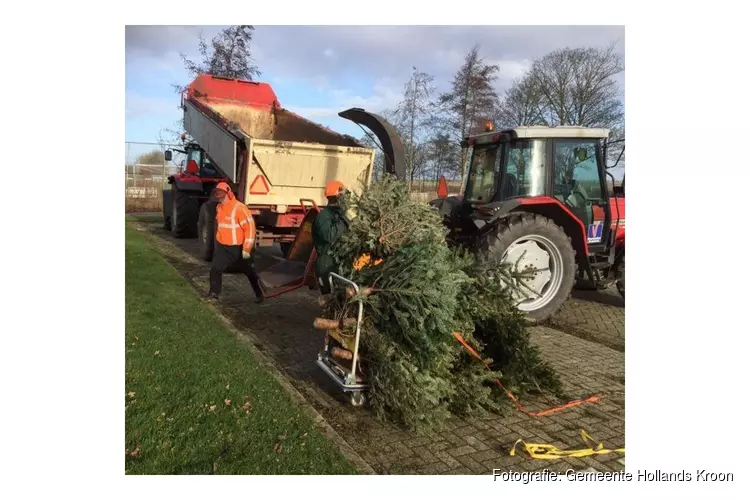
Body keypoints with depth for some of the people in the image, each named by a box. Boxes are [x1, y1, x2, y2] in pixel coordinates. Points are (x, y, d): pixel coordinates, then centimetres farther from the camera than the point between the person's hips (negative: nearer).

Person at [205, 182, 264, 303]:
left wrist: (247, 248, -23)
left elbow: (250, 228, -22)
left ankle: (259, 294, 27)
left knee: (249, 271, 10)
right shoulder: (219, 208, 6)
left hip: (238, 248, -6)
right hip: (223, 247, 6)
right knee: (215, 268, -5)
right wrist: (219, 241, 26)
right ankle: (214, 293, 11)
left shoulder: (239, 208, -21)